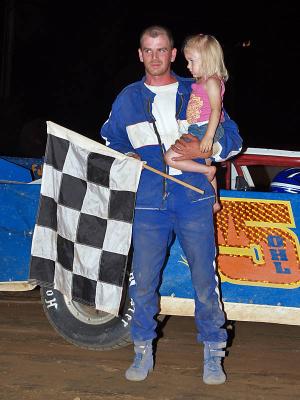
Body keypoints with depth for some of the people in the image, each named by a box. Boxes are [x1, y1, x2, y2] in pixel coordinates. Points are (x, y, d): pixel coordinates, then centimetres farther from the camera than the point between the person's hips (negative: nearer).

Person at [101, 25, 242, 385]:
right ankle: (143, 352, 16)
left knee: (204, 279, -2)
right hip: (148, 204, 1)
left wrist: (203, 150, -10)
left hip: (194, 200, -1)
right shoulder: (128, 98, 11)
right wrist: (126, 157, 5)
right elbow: (109, 140, 25)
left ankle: (213, 355, 10)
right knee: (142, 281, 1)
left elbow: (233, 139, 9)